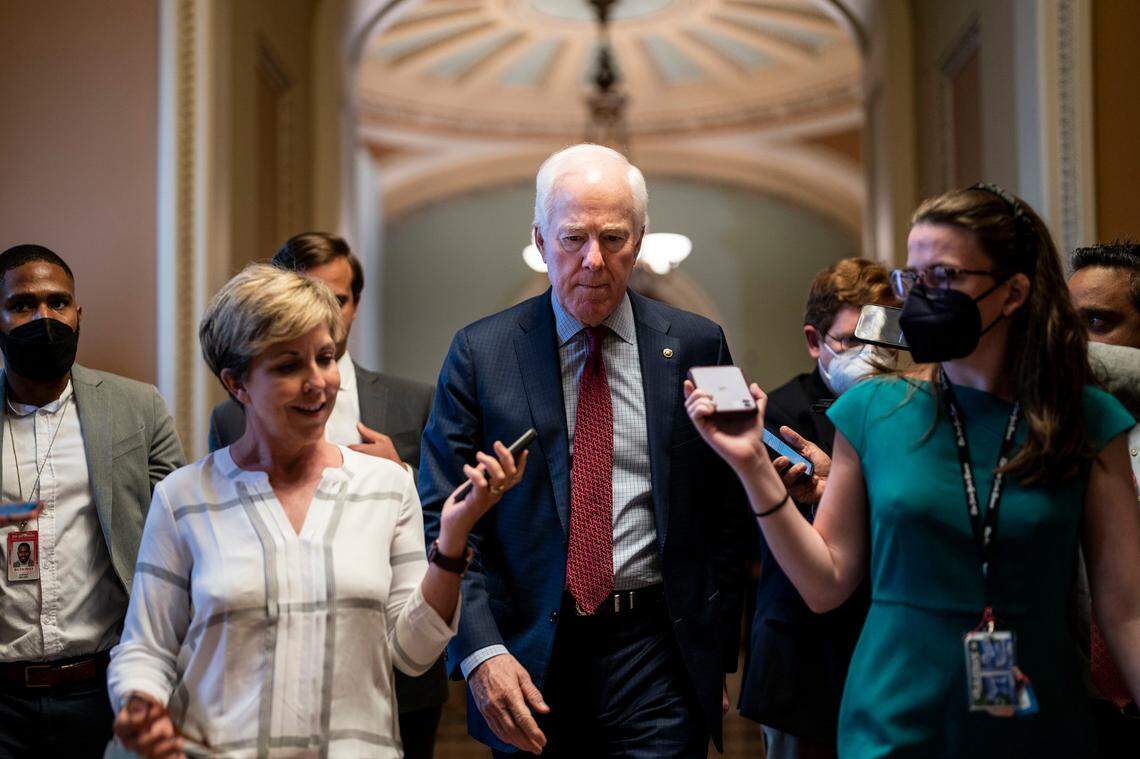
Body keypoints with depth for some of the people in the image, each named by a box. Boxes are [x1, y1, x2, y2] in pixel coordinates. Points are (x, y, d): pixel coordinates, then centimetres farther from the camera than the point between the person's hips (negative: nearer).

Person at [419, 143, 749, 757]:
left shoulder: (695, 345, 3)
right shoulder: (480, 354, 0)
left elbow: (728, 515, 7)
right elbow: (442, 519, -3)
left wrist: (717, 654, 5)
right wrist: (480, 651, -14)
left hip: (657, 659, 0)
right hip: (528, 661, 0)